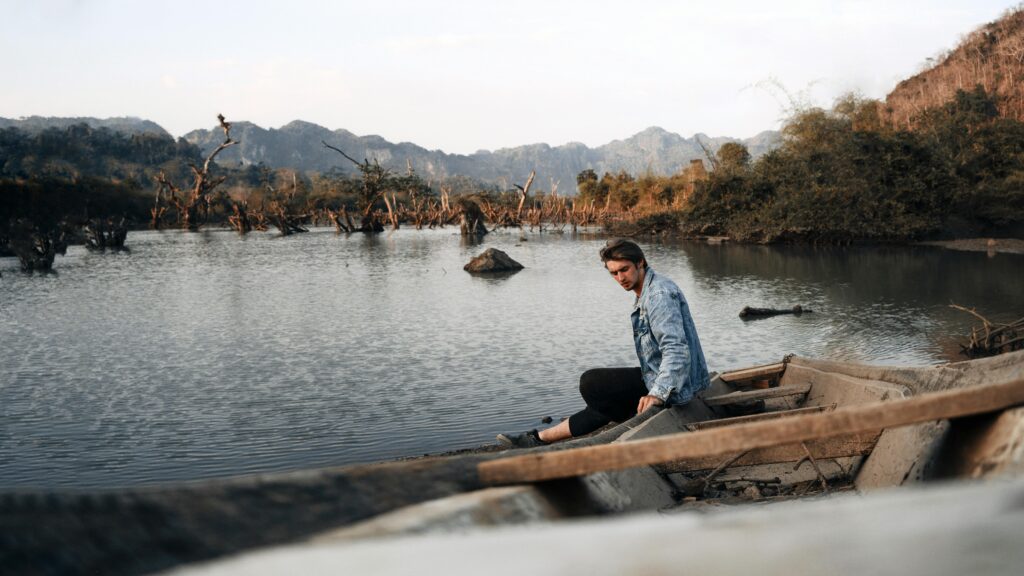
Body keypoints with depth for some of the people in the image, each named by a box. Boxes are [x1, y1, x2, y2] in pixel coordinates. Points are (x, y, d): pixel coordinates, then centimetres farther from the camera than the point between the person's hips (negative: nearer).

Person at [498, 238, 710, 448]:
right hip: (663, 381, 10)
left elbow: (676, 348, -30)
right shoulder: (646, 292, 14)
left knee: (590, 383, -9)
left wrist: (658, 393, -39)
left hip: (675, 388, -10)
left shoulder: (659, 294, -19)